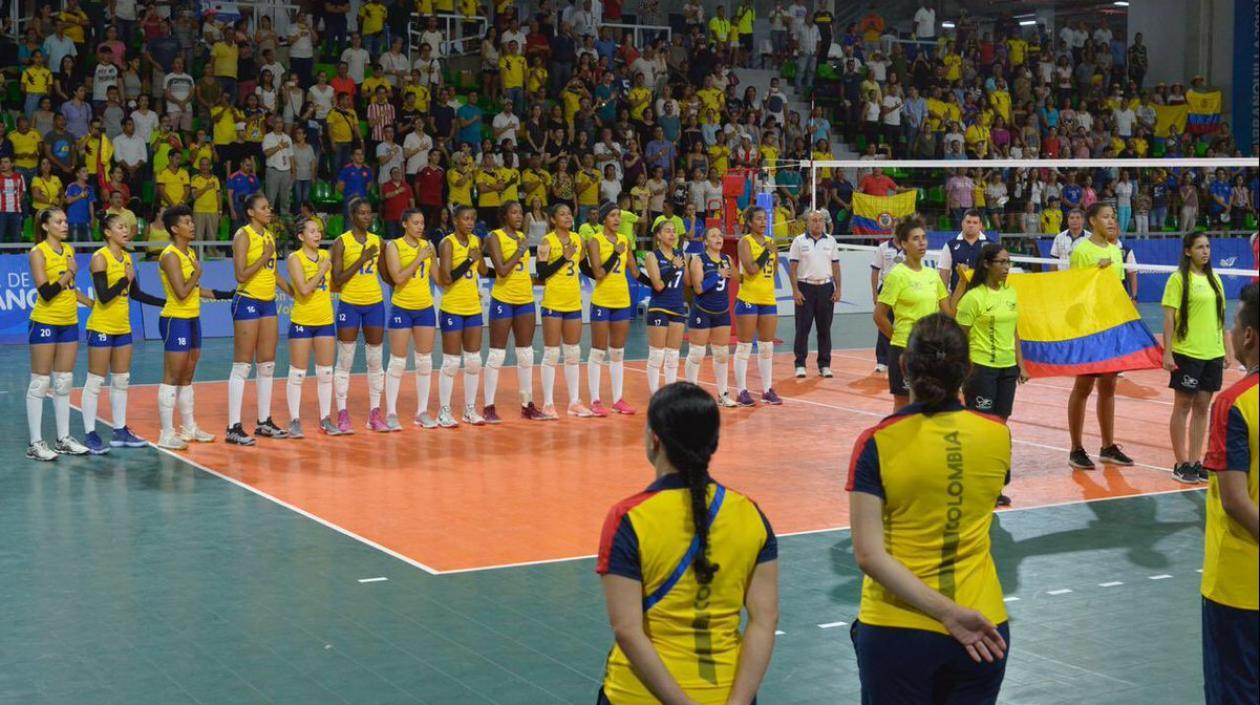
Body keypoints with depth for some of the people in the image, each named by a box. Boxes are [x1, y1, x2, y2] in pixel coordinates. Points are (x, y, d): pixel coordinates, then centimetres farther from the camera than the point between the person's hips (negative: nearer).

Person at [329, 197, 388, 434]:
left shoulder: (377, 241, 7)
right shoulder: (341, 242, -6)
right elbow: (337, 280, -12)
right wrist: (361, 259, -17)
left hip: (375, 303, 4)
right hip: (349, 304, -4)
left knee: (376, 361, 6)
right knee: (345, 361, 0)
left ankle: (375, 413, 13)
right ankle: (342, 414, 5)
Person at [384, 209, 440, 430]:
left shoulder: (427, 246, 7)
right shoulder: (394, 246, -6)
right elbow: (398, 277, -18)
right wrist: (419, 259, -17)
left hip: (425, 308, 4)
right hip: (402, 308, -4)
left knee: (425, 361, 7)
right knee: (397, 362, -2)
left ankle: (422, 412, 15)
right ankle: (391, 413, 5)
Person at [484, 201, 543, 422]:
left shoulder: (522, 237, 12)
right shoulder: (495, 237, -8)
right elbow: (502, 270, -19)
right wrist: (520, 251, -13)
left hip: (525, 299, 7)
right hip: (503, 300, -7)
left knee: (526, 354, 9)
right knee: (497, 354, -3)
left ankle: (527, 404, 17)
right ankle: (488, 407, 2)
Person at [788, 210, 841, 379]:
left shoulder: (830, 241, 9)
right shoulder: (799, 241, 1)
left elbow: (836, 266, 10)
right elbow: (792, 267, -2)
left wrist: (838, 288, 1)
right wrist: (795, 290, -10)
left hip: (826, 288, 2)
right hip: (805, 288, -2)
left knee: (825, 328, 5)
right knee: (803, 328, -1)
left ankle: (824, 365, 11)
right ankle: (800, 365, 4)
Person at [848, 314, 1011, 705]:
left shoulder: (878, 443, -13)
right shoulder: (998, 434, -5)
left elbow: (869, 556, -20)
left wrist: (947, 612, -19)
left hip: (897, 629, -2)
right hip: (984, 627, 2)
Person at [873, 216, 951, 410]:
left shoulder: (932, 275, 8)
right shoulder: (897, 275, -10)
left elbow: (946, 313, 16)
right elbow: (879, 316, -9)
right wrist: (898, 337, 0)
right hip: (904, 350, -6)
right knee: (903, 406, 2)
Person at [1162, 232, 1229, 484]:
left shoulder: (1214, 279, 11)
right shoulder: (1178, 279, -6)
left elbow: (1219, 317, 16)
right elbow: (1169, 317, -9)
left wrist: (1226, 350, 13)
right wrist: (1167, 352, -15)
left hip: (1213, 354, 6)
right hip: (1186, 353, -6)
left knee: (1202, 406, 8)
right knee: (1183, 406, 1)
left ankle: (1195, 462, 15)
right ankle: (1181, 464, 7)